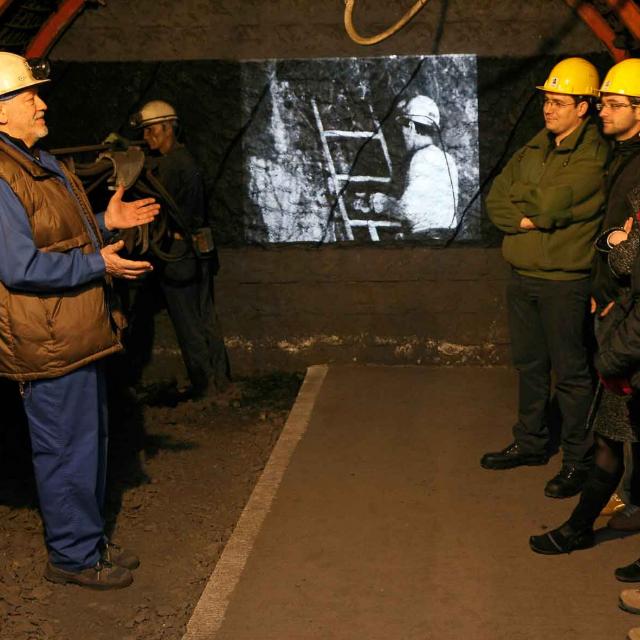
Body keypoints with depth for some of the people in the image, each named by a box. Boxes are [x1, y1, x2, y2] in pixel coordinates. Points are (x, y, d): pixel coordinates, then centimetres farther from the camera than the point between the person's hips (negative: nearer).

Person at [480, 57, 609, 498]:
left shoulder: (593, 155, -13)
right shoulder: (536, 148, 11)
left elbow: (550, 203, -22)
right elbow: (496, 200, 6)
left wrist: (518, 194, -4)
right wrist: (529, 217, -11)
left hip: (564, 283, -7)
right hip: (523, 276, 7)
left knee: (571, 373, 2)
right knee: (529, 365, 18)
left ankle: (578, 461, 14)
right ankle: (531, 443, 33)